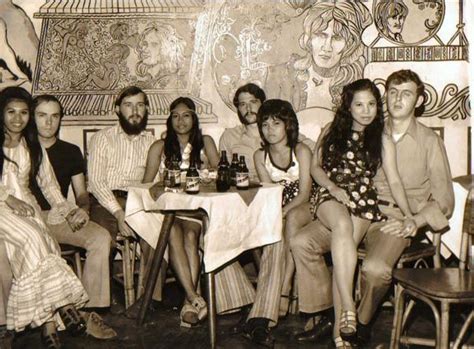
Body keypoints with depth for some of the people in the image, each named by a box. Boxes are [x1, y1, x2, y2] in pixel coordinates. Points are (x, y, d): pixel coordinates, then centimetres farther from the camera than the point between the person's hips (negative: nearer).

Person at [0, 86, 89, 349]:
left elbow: (48, 182, 14)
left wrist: (63, 207, -2)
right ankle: (62, 305, -27)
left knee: (39, 243, -27)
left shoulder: (33, 146, 16)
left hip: (26, 204, 4)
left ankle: (48, 322, -32)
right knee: (32, 238, -32)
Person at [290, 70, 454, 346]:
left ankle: (362, 323, -4)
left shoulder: (430, 141, 6)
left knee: (376, 268, -35)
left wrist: (414, 222, -13)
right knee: (301, 242, -18)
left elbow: (444, 200, 3)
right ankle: (321, 317, -5)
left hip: (395, 220, -4)